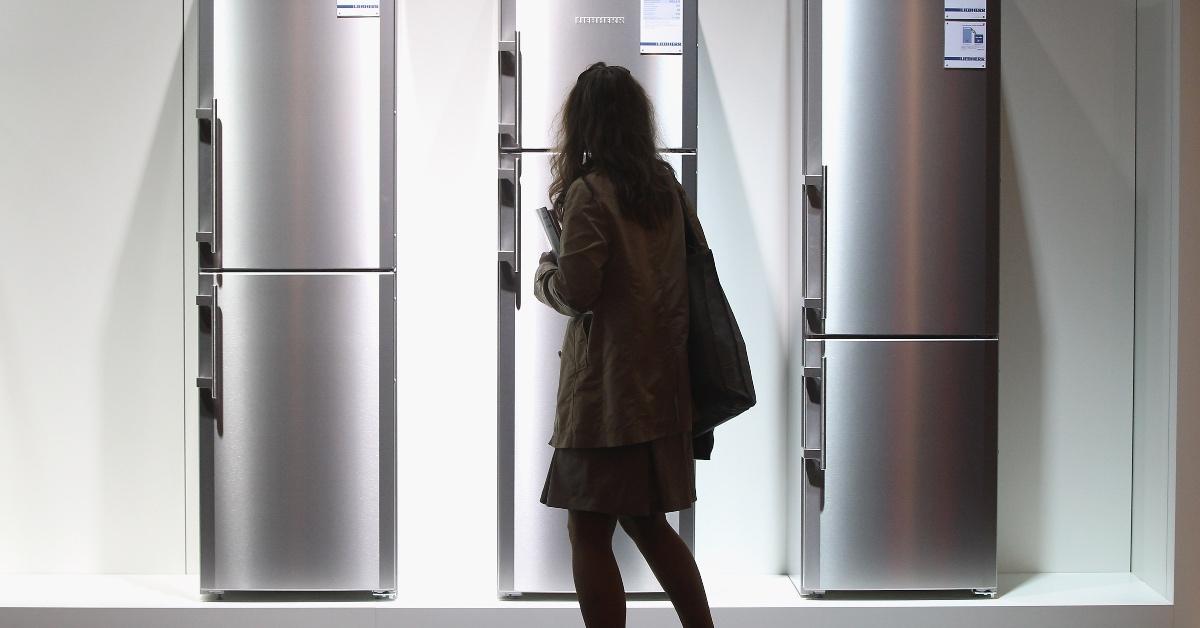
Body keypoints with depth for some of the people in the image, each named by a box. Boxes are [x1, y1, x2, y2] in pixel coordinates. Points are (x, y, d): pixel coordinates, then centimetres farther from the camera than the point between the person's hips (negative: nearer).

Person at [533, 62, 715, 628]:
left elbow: (575, 292, -16)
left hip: (606, 387, -8)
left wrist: (544, 271, 4)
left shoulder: (588, 193, -14)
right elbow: (696, 263, 16)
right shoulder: (666, 184, 7)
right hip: (661, 383, 8)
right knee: (647, 523, 20)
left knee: (589, 532, 2)